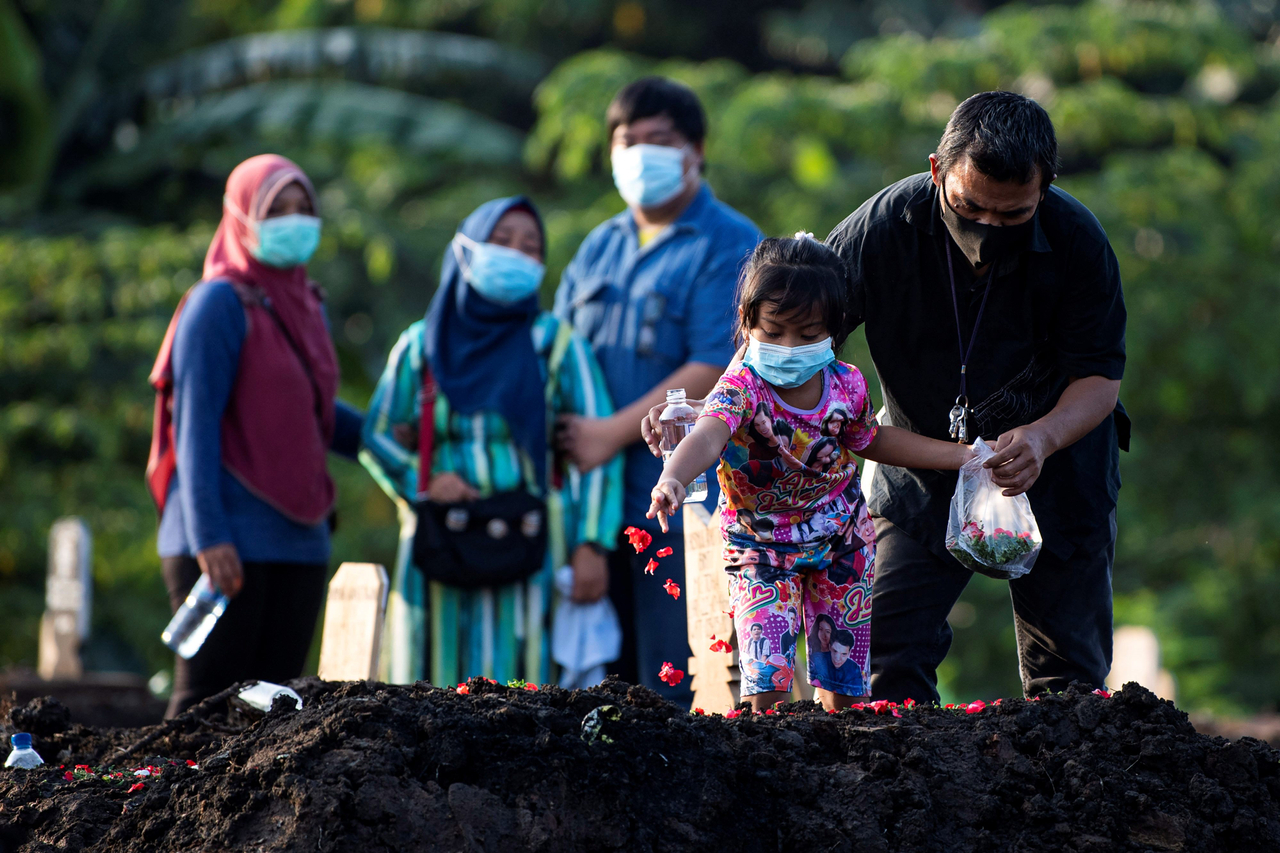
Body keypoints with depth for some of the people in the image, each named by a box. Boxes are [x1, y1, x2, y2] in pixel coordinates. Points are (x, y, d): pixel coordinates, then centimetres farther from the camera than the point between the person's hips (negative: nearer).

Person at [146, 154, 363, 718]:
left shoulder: (305, 305, 14)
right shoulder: (220, 303, -8)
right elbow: (195, 423, -13)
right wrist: (208, 536, -18)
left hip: (298, 539, 8)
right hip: (230, 540, -8)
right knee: (208, 696, -7)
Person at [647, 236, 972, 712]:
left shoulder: (846, 384, -10)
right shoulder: (740, 390, -25)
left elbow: (870, 440, 13)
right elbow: (708, 437, -47)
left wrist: (958, 456, 14)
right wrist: (672, 478, -69)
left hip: (841, 545, 4)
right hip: (762, 548, -4)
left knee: (845, 688, 7)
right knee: (767, 677, -17)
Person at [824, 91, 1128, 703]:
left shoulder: (1076, 240, -20)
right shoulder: (882, 228, -21)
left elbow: (1099, 375, -15)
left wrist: (1044, 436, -37)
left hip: (1056, 474, 0)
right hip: (922, 471, 0)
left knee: (1067, 675, 2)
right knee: (887, 654, -9)